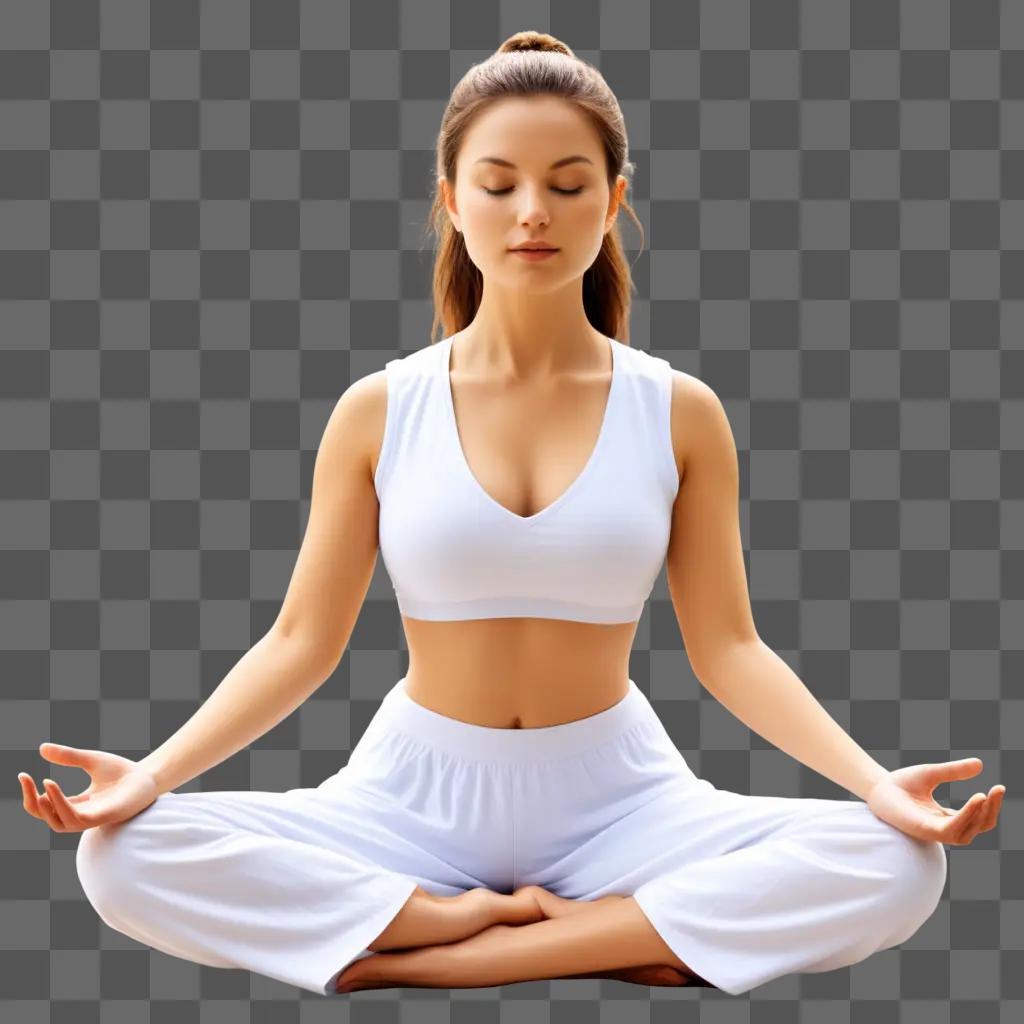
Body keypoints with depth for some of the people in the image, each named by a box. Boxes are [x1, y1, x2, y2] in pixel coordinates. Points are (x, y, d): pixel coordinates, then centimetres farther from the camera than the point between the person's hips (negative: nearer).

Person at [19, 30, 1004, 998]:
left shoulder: (680, 413, -1)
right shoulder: (378, 411, -2)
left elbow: (727, 648, -1)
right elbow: (301, 641, -1)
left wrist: (876, 781, -16)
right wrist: (154, 772, -16)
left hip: (615, 801, 1)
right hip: (416, 795, 0)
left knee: (895, 866, -26)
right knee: (125, 858, -25)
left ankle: (416, 955, -19)